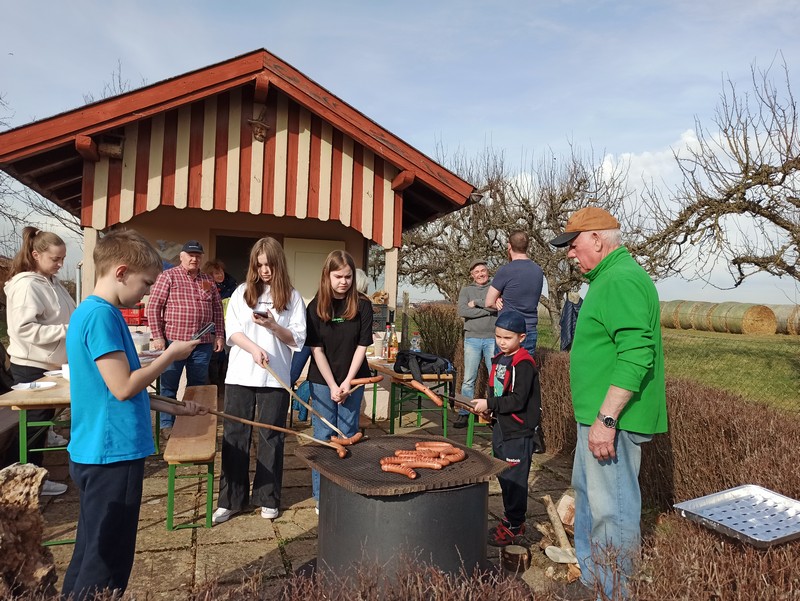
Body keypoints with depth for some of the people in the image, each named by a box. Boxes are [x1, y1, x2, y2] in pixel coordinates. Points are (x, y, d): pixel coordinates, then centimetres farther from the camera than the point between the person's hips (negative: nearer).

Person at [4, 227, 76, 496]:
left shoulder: (51, 282, 8)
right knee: (35, 420, 4)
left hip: (50, 363, 8)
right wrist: (69, 331, -29)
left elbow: (63, 317, 18)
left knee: (46, 413, 22)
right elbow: (25, 329, -28)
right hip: (32, 366, -8)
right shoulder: (25, 285, -20)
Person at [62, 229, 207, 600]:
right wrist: (171, 355, -10)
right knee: (107, 563, 4)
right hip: (112, 456, -10)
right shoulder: (101, 315, -19)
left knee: (91, 554, 22)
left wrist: (172, 409, 16)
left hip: (100, 453, 10)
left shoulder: (92, 312, 12)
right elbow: (123, 388, -22)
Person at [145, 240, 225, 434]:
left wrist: (219, 335, 9)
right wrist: (158, 337, -11)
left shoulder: (208, 280, 13)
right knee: (169, 386, 5)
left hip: (203, 344, 5)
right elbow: (153, 307, -6)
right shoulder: (168, 276, -2)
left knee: (198, 387, 12)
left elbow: (217, 309, 16)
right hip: (174, 341, -4)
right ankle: (167, 425, 18)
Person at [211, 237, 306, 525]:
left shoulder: (292, 297, 3)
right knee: (235, 436, 6)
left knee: (271, 437, 7)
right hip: (240, 375, 1)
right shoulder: (242, 292, 7)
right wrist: (254, 349, -18)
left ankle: (268, 498, 20)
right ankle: (230, 500, 17)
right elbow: (232, 331, -1)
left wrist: (273, 325, -16)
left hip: (275, 378, -1)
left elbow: (298, 339, 0)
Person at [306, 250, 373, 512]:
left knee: (349, 435, 8)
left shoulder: (362, 306, -6)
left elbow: (362, 346, -5)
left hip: (353, 379, 1)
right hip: (322, 380, 0)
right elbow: (316, 350, -7)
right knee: (323, 436, 5)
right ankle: (321, 496, 16)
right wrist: (332, 385, -11)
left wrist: (347, 382, -11)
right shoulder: (316, 307, -7)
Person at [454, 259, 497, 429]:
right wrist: (487, 310, -7)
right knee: (468, 379, 1)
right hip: (472, 339, 1)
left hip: (493, 339, 0)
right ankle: (464, 413, 7)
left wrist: (476, 302, -6)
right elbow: (462, 311, -6)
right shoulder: (466, 290, 11)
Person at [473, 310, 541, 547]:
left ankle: (514, 526, 16)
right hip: (501, 427, 9)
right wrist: (486, 407, 3)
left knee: (515, 480, 1)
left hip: (519, 432, -9)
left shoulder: (524, 364, -18)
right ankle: (510, 520, 33)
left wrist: (490, 404, -20)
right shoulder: (499, 359, 9)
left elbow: (518, 400, -23)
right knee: (503, 477, 18)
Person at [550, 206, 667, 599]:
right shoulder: (609, 277, 15)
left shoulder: (621, 280, -19)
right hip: (598, 414, 12)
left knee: (612, 509, 0)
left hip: (611, 419, -12)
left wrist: (606, 418, -27)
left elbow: (636, 355, -28)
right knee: (587, 494, 23)